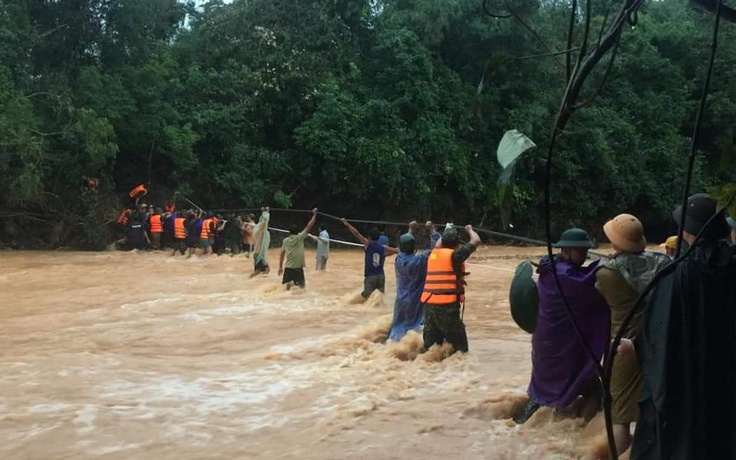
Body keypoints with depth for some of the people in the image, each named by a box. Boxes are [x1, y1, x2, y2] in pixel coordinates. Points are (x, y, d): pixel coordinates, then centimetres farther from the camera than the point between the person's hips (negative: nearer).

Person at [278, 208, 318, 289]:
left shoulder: (285, 241, 5)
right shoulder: (299, 237, -4)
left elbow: (282, 254, 7)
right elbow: (309, 226, -2)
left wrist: (280, 266, 14)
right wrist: (314, 215, 6)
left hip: (288, 267, 4)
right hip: (298, 267, -4)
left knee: (288, 283, 20)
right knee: (302, 285, 4)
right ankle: (292, 283, -26)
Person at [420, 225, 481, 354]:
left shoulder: (433, 254, 11)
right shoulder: (454, 255, -6)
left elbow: (438, 246, 36)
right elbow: (476, 241, -1)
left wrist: (446, 232, 46)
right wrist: (470, 230, 17)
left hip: (429, 304, 7)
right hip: (447, 305, -7)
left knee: (430, 345, 14)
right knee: (459, 346, 0)